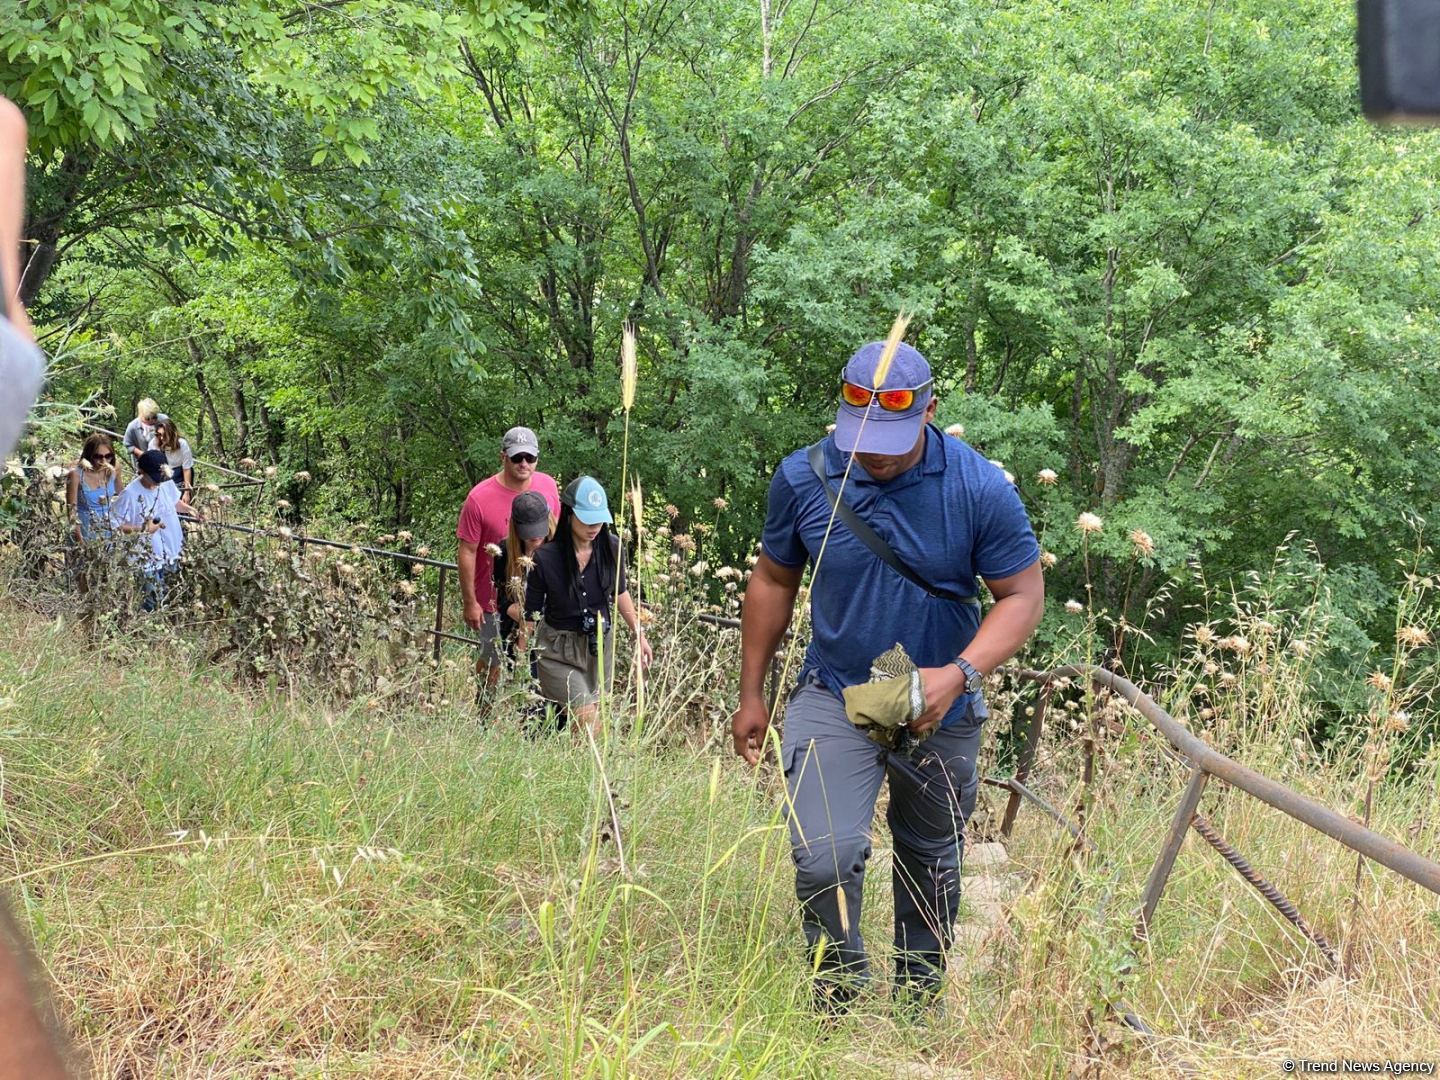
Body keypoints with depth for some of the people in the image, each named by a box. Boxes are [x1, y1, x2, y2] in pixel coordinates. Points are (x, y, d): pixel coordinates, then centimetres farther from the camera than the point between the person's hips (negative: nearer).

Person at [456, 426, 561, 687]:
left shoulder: (548, 486, -4)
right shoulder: (479, 498, -18)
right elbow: (467, 552, -12)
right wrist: (470, 603, -10)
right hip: (496, 602, -4)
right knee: (493, 665, 8)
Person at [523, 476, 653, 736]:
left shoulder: (611, 548, -6)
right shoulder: (546, 558, -17)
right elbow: (530, 616, -9)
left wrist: (638, 633, 14)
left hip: (601, 645, 4)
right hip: (559, 652, -4)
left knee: (598, 713, 8)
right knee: (589, 724, -14)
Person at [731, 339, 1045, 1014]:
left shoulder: (980, 490, -17)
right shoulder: (803, 477, -11)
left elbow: (1023, 594, -11)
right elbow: (773, 582, 4)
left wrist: (957, 675, -27)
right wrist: (751, 695, 8)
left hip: (938, 709, 1)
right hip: (834, 698, 0)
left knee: (930, 860, 17)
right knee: (823, 856, -19)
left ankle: (918, 999, 39)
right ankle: (838, 994, 6)